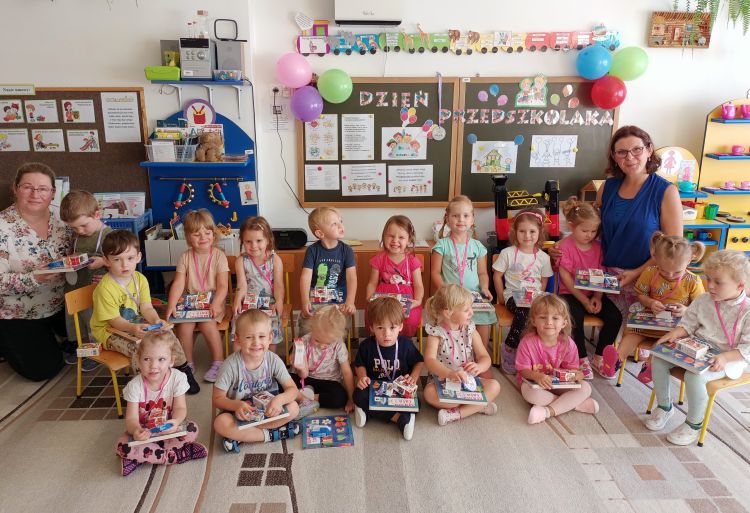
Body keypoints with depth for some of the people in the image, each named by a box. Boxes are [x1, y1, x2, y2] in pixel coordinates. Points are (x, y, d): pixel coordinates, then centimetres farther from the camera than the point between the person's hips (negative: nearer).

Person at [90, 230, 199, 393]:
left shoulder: (140, 279, -2)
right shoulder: (105, 288, -22)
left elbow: (146, 307, -6)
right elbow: (114, 320, -21)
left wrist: (156, 320, -27)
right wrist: (133, 328, -39)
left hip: (137, 325, 6)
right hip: (110, 331, -6)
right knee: (139, 347, -30)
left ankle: (183, 369, 11)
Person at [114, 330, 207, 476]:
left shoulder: (177, 378, -16)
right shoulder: (135, 386, -16)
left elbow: (180, 408, -15)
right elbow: (131, 418, -20)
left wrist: (175, 422, -40)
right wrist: (136, 430, -45)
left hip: (169, 430, 0)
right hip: (144, 431, 0)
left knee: (192, 430, -28)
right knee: (122, 446, -28)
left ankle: (140, 458, -18)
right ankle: (177, 454, -23)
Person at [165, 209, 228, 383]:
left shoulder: (219, 255, -6)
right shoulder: (186, 257, 2)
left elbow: (223, 285, -11)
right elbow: (178, 283, -5)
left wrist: (216, 304, -28)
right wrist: (171, 304, -20)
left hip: (213, 300, -2)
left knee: (207, 323, -28)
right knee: (184, 324, -22)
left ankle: (218, 362, -10)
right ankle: (187, 363, -3)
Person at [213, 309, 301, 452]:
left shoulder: (273, 360, -14)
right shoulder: (231, 365, -19)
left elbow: (292, 389, -14)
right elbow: (217, 398, -13)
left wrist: (279, 399, -36)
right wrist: (236, 405, -33)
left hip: (267, 411, 2)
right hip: (239, 413, -2)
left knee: (293, 407, -23)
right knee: (220, 423, -31)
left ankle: (240, 436, -19)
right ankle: (271, 434, -19)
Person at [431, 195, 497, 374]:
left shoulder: (477, 246, 13)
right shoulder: (442, 245, 4)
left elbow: (482, 273, 16)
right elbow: (435, 272, 1)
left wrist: (485, 288, -2)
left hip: (474, 295, 3)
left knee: (483, 321, -17)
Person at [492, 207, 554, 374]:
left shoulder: (543, 257, 7)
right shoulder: (508, 253, 0)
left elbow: (544, 281, 14)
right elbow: (497, 276, 4)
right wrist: (503, 297, -2)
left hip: (534, 297, 3)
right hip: (514, 295, -3)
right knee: (524, 313, -34)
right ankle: (510, 348, -15)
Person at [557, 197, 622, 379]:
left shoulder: (598, 246, 6)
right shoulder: (565, 246, -9)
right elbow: (566, 278, -12)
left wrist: (597, 297, -12)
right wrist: (584, 300, -17)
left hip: (594, 294, 5)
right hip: (571, 294, -5)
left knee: (615, 317, -15)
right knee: (576, 317, -32)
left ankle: (599, 357, 3)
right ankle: (582, 359, -10)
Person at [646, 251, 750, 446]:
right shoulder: (703, 301, 3)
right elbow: (688, 324, 11)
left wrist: (724, 358, -29)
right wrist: (675, 333, -10)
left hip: (727, 359, -6)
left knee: (694, 376, -33)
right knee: (659, 359, -12)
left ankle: (694, 424, -6)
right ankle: (665, 406, 10)